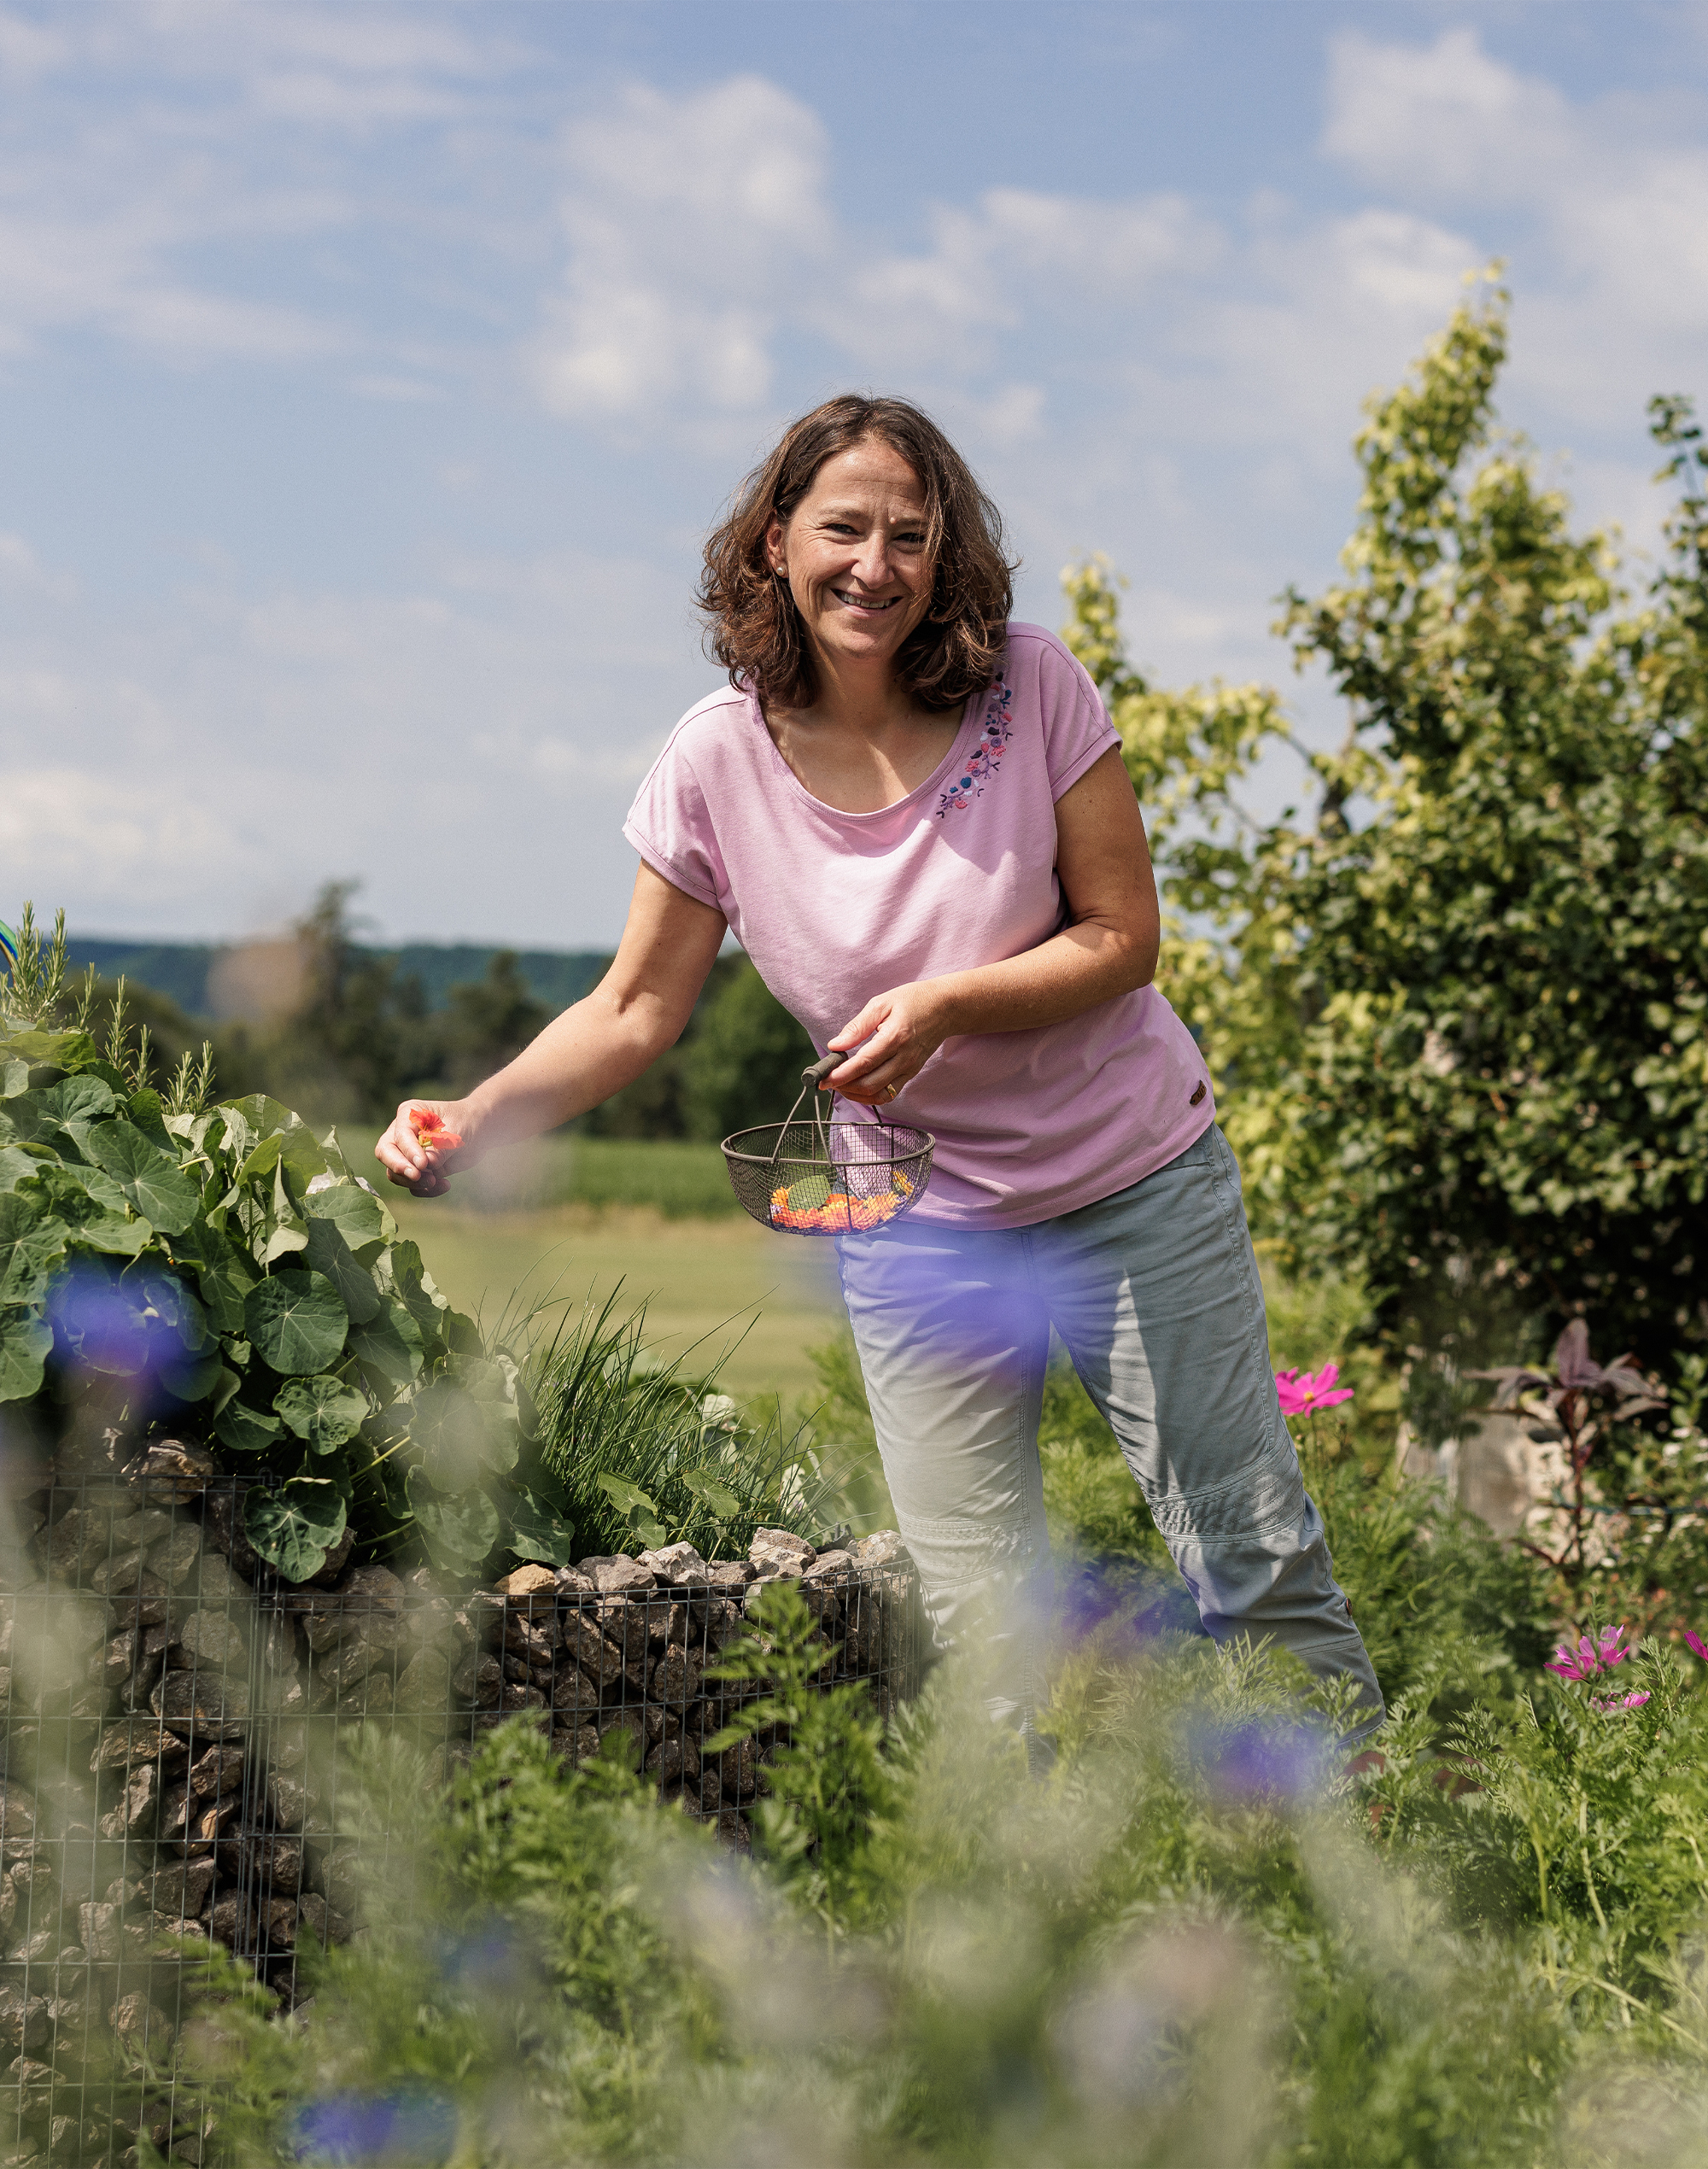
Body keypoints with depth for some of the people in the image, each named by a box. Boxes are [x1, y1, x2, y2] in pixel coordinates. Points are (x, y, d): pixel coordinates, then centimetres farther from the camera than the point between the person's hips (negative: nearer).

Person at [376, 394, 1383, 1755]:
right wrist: (476, 1120, -19)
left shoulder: (1029, 689, -13)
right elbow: (635, 1010, -3)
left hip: (1138, 1184, -1)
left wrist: (946, 1003, -27)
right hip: (920, 1230, 1)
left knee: (1258, 1572, 6)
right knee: (983, 1644, 1)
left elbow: (1123, 937, -10)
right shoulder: (719, 762, -10)